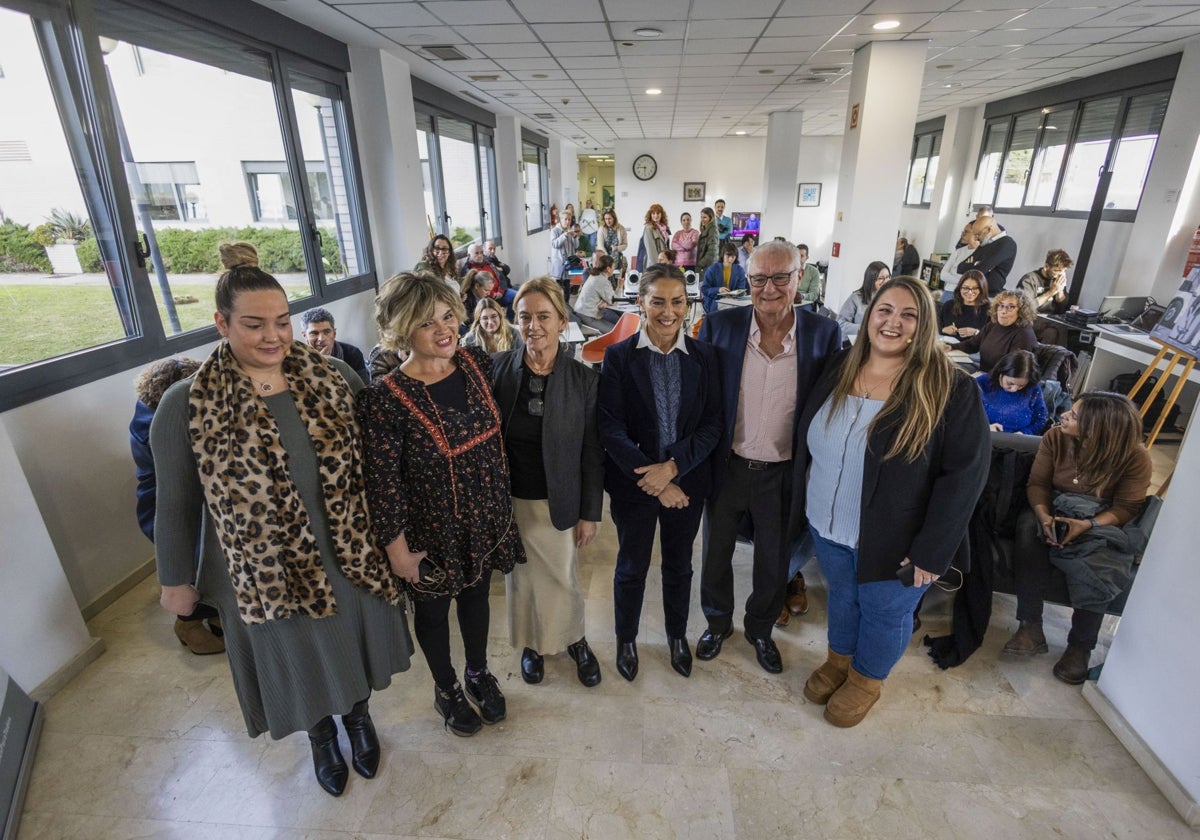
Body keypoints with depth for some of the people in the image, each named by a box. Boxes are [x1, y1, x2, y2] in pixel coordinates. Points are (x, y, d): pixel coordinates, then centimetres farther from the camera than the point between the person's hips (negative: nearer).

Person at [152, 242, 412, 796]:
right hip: (264, 574, -1)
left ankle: (358, 716, 55)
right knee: (300, 664, 23)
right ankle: (321, 737, 54)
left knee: (351, 649, 23)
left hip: (348, 557, 2)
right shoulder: (187, 406, -14)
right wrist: (175, 579, 5)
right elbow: (175, 505, -4)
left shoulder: (333, 378, -10)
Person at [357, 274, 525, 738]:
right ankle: (445, 687, 49)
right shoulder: (385, 399, -23)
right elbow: (382, 485, -17)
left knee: (476, 595, 25)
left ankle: (478, 673, 52)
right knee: (433, 609, 21)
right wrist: (398, 551, -10)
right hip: (432, 534, -4)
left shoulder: (477, 362, -9)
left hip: (485, 520, 4)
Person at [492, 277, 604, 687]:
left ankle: (575, 639, 42)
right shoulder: (497, 368, -8)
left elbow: (592, 452, -6)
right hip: (509, 499, 2)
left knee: (563, 577, 12)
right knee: (520, 576, 17)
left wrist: (590, 513, -4)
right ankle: (530, 643, 44)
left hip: (559, 500, -1)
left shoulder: (584, 379, -11)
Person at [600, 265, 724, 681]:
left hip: (687, 482, 2)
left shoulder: (703, 356, -4)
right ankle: (626, 639, 42)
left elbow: (712, 425, -6)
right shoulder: (618, 356, -11)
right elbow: (611, 428, -14)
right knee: (631, 567, 16)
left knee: (679, 564, 20)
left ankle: (677, 635, 46)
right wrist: (653, 482, -18)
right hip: (633, 483, -2)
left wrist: (672, 467, -19)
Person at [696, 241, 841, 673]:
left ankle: (760, 629, 49)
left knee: (774, 562, 20)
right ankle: (717, 623, 48)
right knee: (716, 554, 20)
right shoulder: (719, 325, -11)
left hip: (784, 473, 0)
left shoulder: (824, 333, -10)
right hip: (727, 466, 0)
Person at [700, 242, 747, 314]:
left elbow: (741, 290, 8)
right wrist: (718, 290, -22)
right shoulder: (712, 269, -1)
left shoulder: (740, 270, 7)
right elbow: (704, 289, -4)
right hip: (714, 302, -2)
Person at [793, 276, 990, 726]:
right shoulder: (839, 369, -3)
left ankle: (866, 679, 45)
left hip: (891, 539, -3)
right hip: (827, 527, 4)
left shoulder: (951, 389, -16)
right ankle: (838, 660, 51)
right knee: (841, 596, 24)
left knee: (885, 612, 18)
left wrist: (931, 551, -18)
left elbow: (965, 473, -17)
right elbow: (806, 443, 6)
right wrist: (802, 503, 6)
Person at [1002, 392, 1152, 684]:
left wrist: (1087, 525, -29)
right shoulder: (1055, 437, -8)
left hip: (1103, 524, -1)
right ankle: (1030, 626, -27)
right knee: (1028, 528, -32)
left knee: (1098, 569, -33)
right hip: (1055, 513, 2)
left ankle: (1080, 646, -11)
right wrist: (1044, 516, -25)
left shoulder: (1135, 457, -13)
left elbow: (1126, 508, -11)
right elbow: (1037, 483, -7)